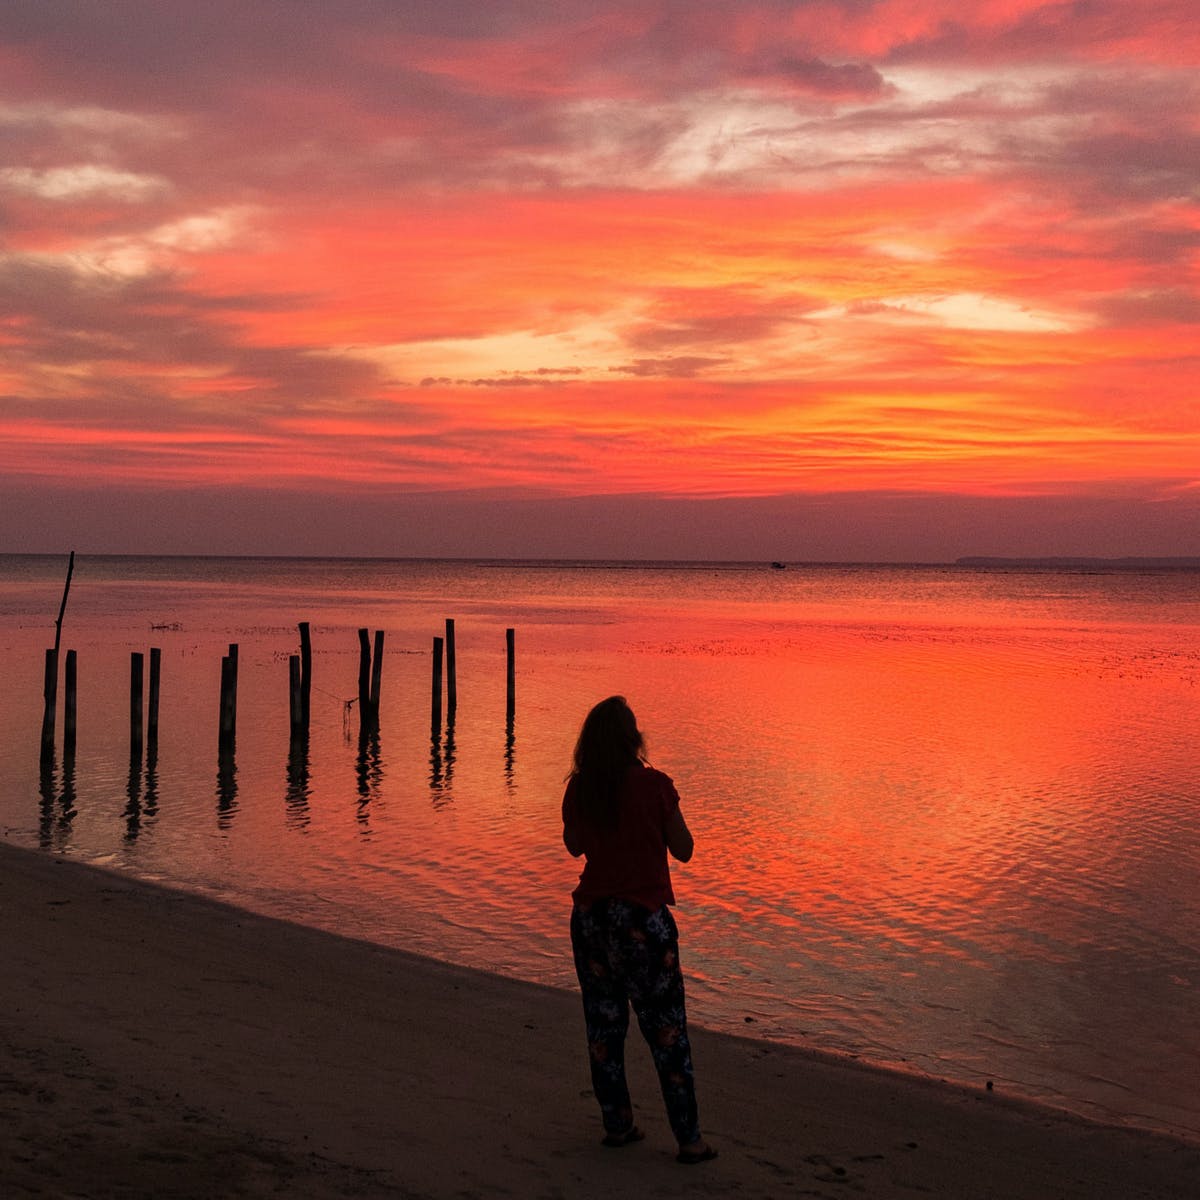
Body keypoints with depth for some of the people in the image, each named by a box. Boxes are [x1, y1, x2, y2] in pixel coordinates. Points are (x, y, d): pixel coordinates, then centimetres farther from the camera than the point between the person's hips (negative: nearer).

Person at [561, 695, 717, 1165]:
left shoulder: (579, 789, 0)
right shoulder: (655, 785, -12)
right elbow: (683, 850, -3)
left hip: (590, 915, 4)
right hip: (643, 918, -4)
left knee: (603, 1022, 14)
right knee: (666, 1029, 2)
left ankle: (617, 1124, 19)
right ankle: (689, 1139, 5)